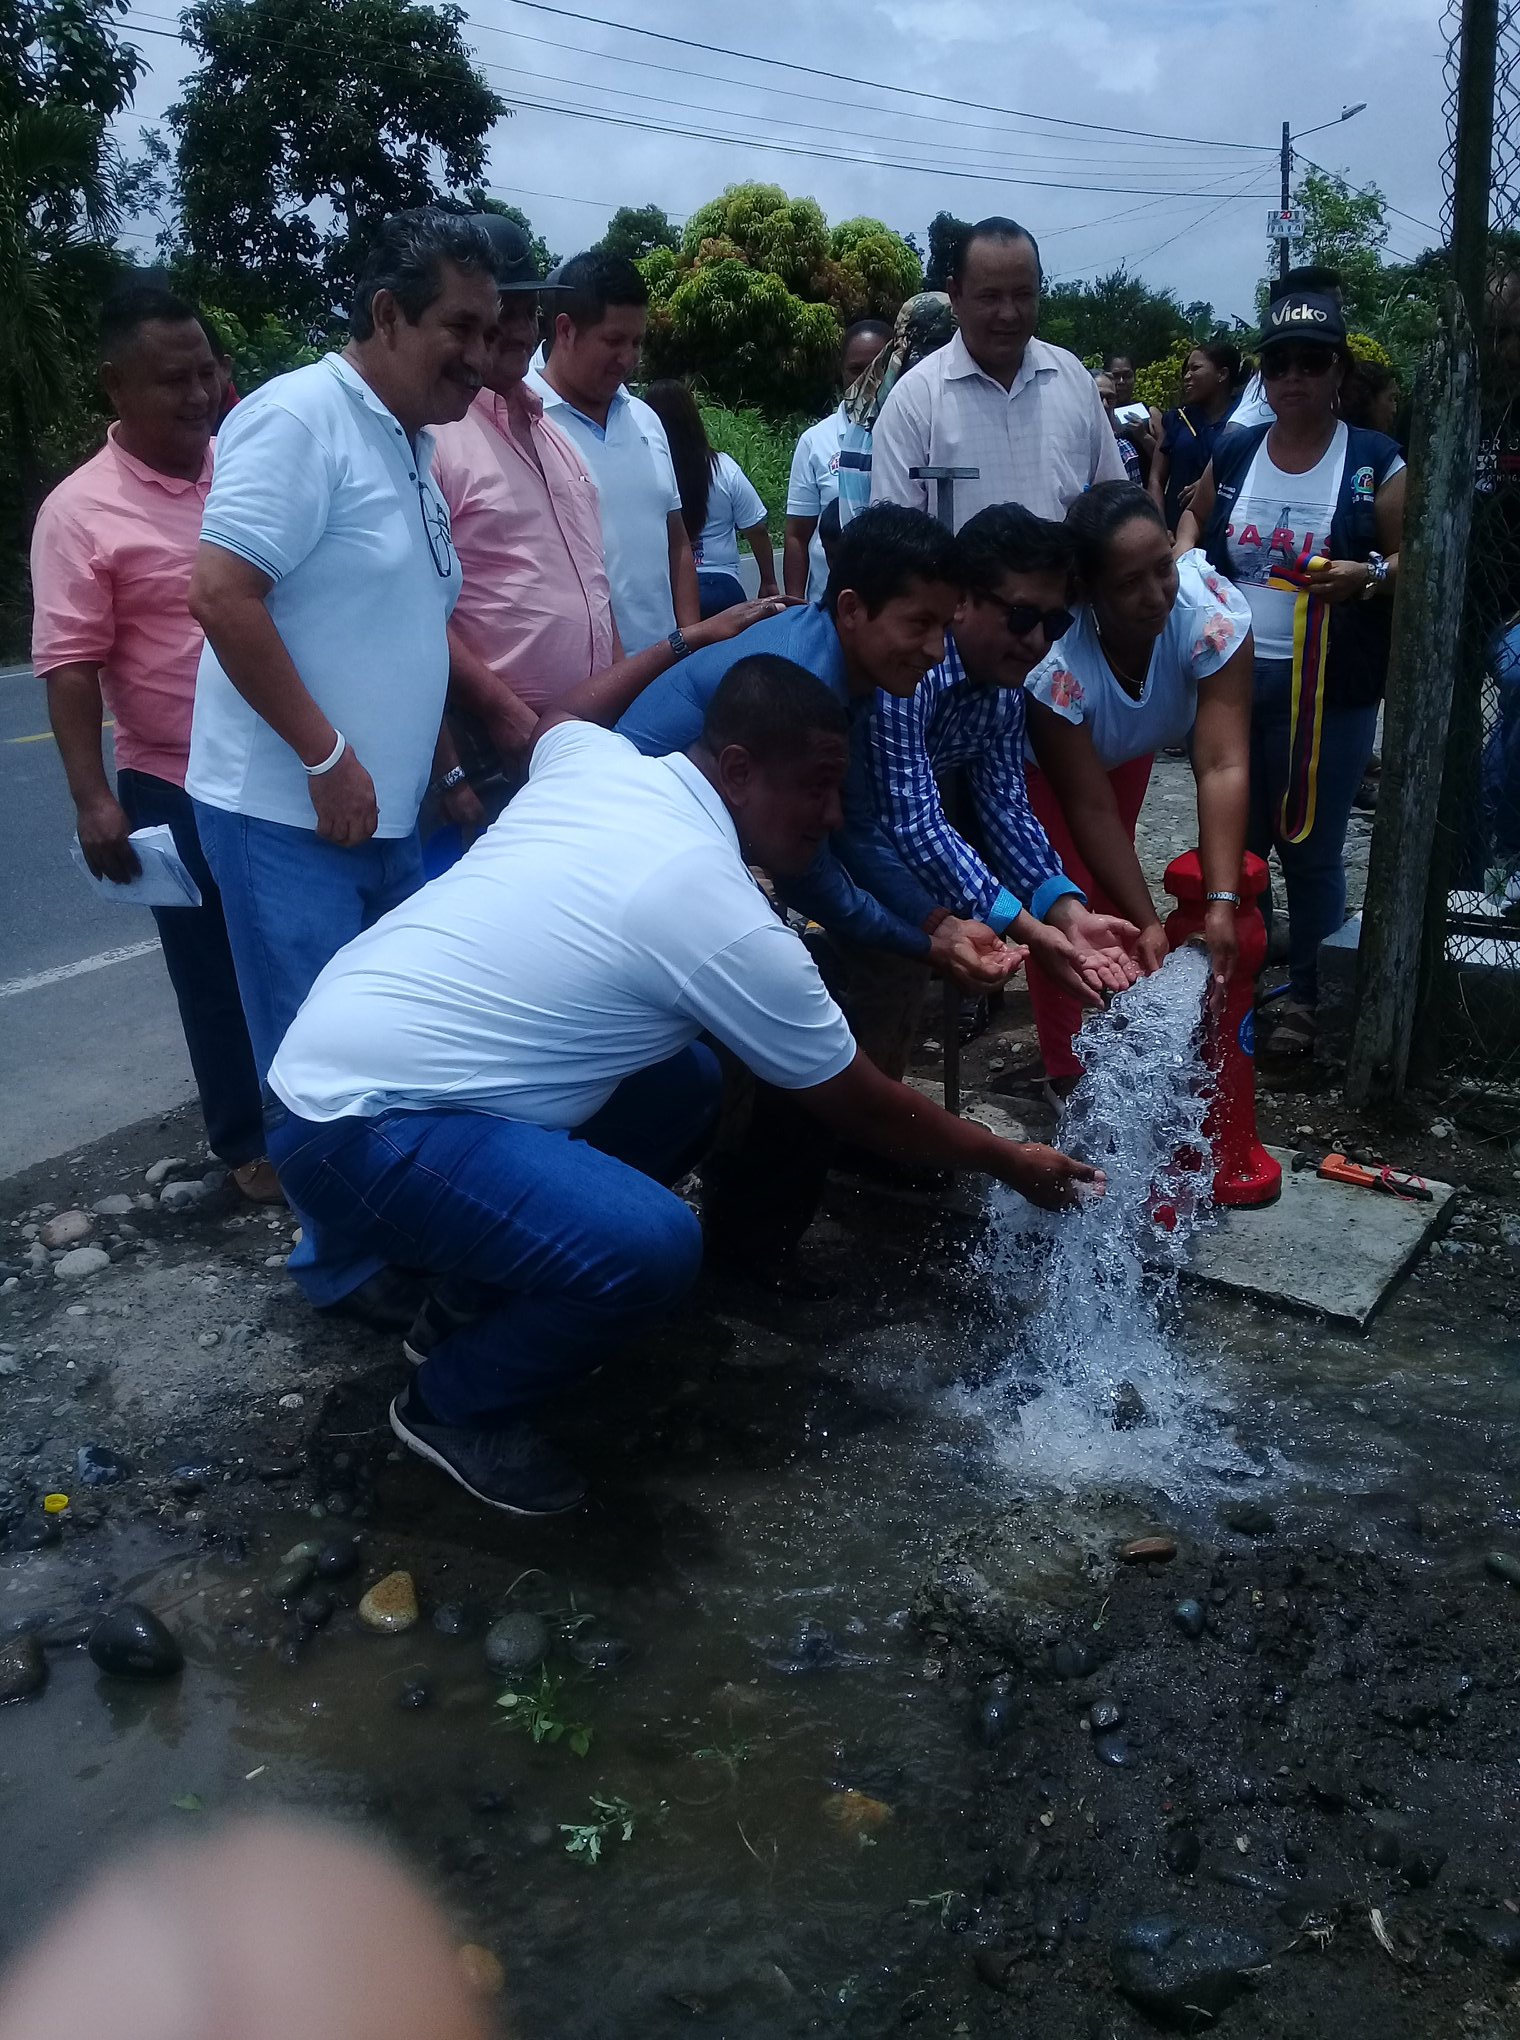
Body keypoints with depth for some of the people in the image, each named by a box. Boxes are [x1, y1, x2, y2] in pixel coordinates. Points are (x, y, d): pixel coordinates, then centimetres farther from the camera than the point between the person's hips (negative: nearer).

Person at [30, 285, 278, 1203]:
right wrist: (93, 798, -19)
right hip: (178, 787, -3)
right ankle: (249, 1139, 25)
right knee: (215, 973, 9)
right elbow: (71, 666, -11)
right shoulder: (80, 511, -9)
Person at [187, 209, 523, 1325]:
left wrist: (505, 712, 17)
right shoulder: (300, 418, -14)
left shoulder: (410, 446, 14)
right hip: (287, 811, -8)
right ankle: (348, 1261, 18)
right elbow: (220, 594, -22)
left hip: (385, 811, 8)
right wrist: (328, 757, -21)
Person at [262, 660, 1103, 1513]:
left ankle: (478, 1300, 26)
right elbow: (859, 1106, -5)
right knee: (651, 1247, -27)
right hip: (358, 1122, -9)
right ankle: (455, 1403, 3)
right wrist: (1008, 1160, 9)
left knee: (684, 1082, 14)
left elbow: (552, 723, 31)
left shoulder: (602, 759, 2)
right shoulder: (725, 920, -18)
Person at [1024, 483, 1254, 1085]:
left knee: (1110, 886, 10)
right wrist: (1148, 923, -37)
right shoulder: (1055, 659, -42)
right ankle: (1072, 1075, 4)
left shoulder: (1214, 611, -37)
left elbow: (1223, 766, -40)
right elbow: (1090, 809, -34)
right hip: (1035, 760, -3)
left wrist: (1221, 905, -46)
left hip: (1124, 750, 3)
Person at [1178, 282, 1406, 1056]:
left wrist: (1367, 575, -25)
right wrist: (1182, 556, 3)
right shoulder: (1234, 452, 5)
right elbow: (1195, 516, 24)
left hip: (1329, 694, -3)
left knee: (1310, 848, 4)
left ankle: (1304, 996, 19)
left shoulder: (1376, 462, -5)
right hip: (1231, 679, 3)